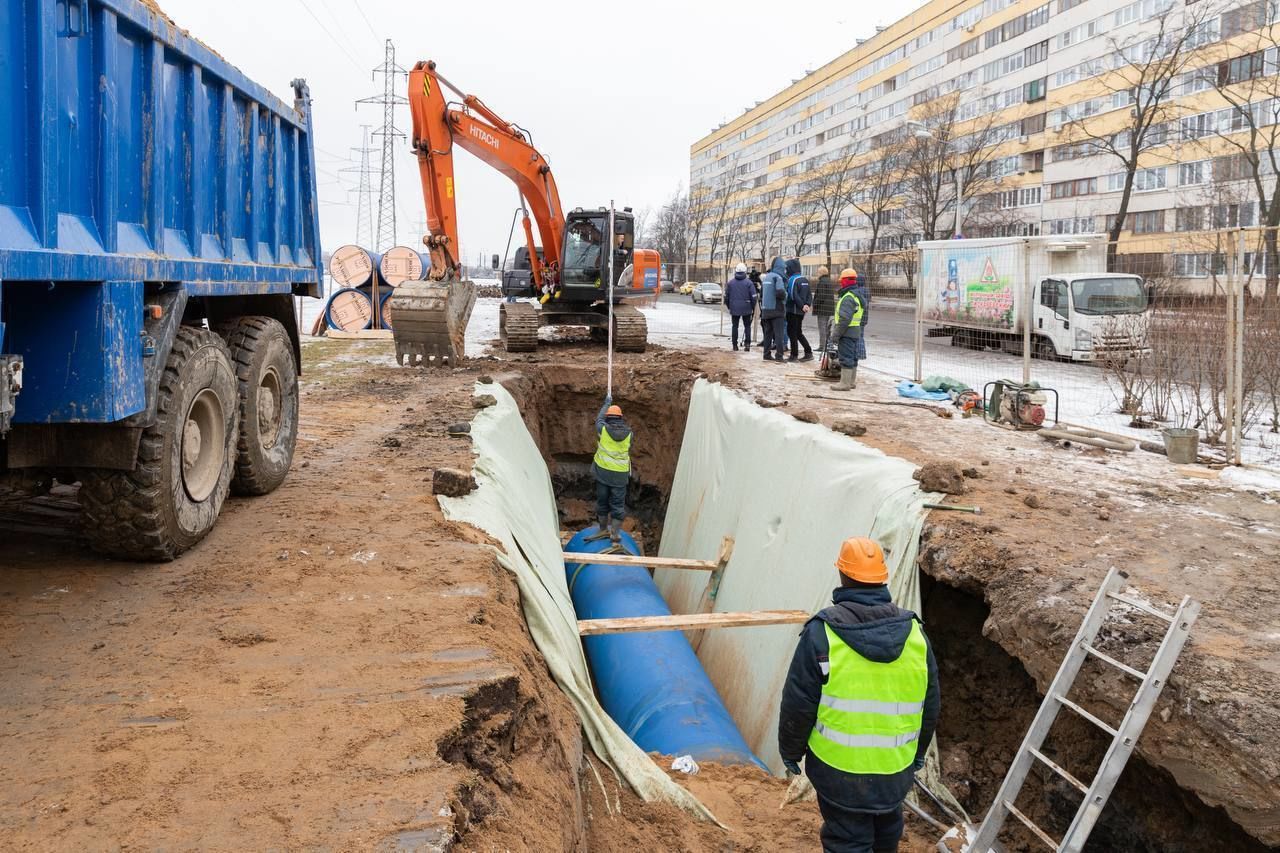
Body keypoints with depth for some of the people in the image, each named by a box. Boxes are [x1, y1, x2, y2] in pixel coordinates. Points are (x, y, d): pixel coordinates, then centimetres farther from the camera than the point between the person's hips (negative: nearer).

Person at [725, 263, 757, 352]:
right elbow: (753, 297, -5)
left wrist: (728, 306, 18)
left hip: (734, 309, 1)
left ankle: (735, 345, 8)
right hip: (746, 308, -1)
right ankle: (747, 344, -2)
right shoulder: (748, 282, -5)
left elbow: (726, 296, 6)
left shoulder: (730, 282, 2)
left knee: (735, 326, 10)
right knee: (747, 326, 9)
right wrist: (753, 308, 7)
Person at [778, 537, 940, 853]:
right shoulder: (914, 632, -4)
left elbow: (798, 704, -12)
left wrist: (790, 752, 4)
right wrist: (918, 752, 21)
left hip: (840, 767, -4)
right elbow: (930, 705, 6)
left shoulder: (822, 633, -16)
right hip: (897, 768, 4)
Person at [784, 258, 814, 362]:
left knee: (792, 332, 0)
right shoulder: (805, 279, 10)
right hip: (801, 311, 8)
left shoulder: (792, 279, -14)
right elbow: (809, 294, 6)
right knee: (798, 332, 17)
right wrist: (808, 304, -5)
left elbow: (794, 296, -22)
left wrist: (802, 305, -18)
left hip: (793, 310, -8)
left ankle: (794, 355, 2)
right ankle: (809, 352, 17)